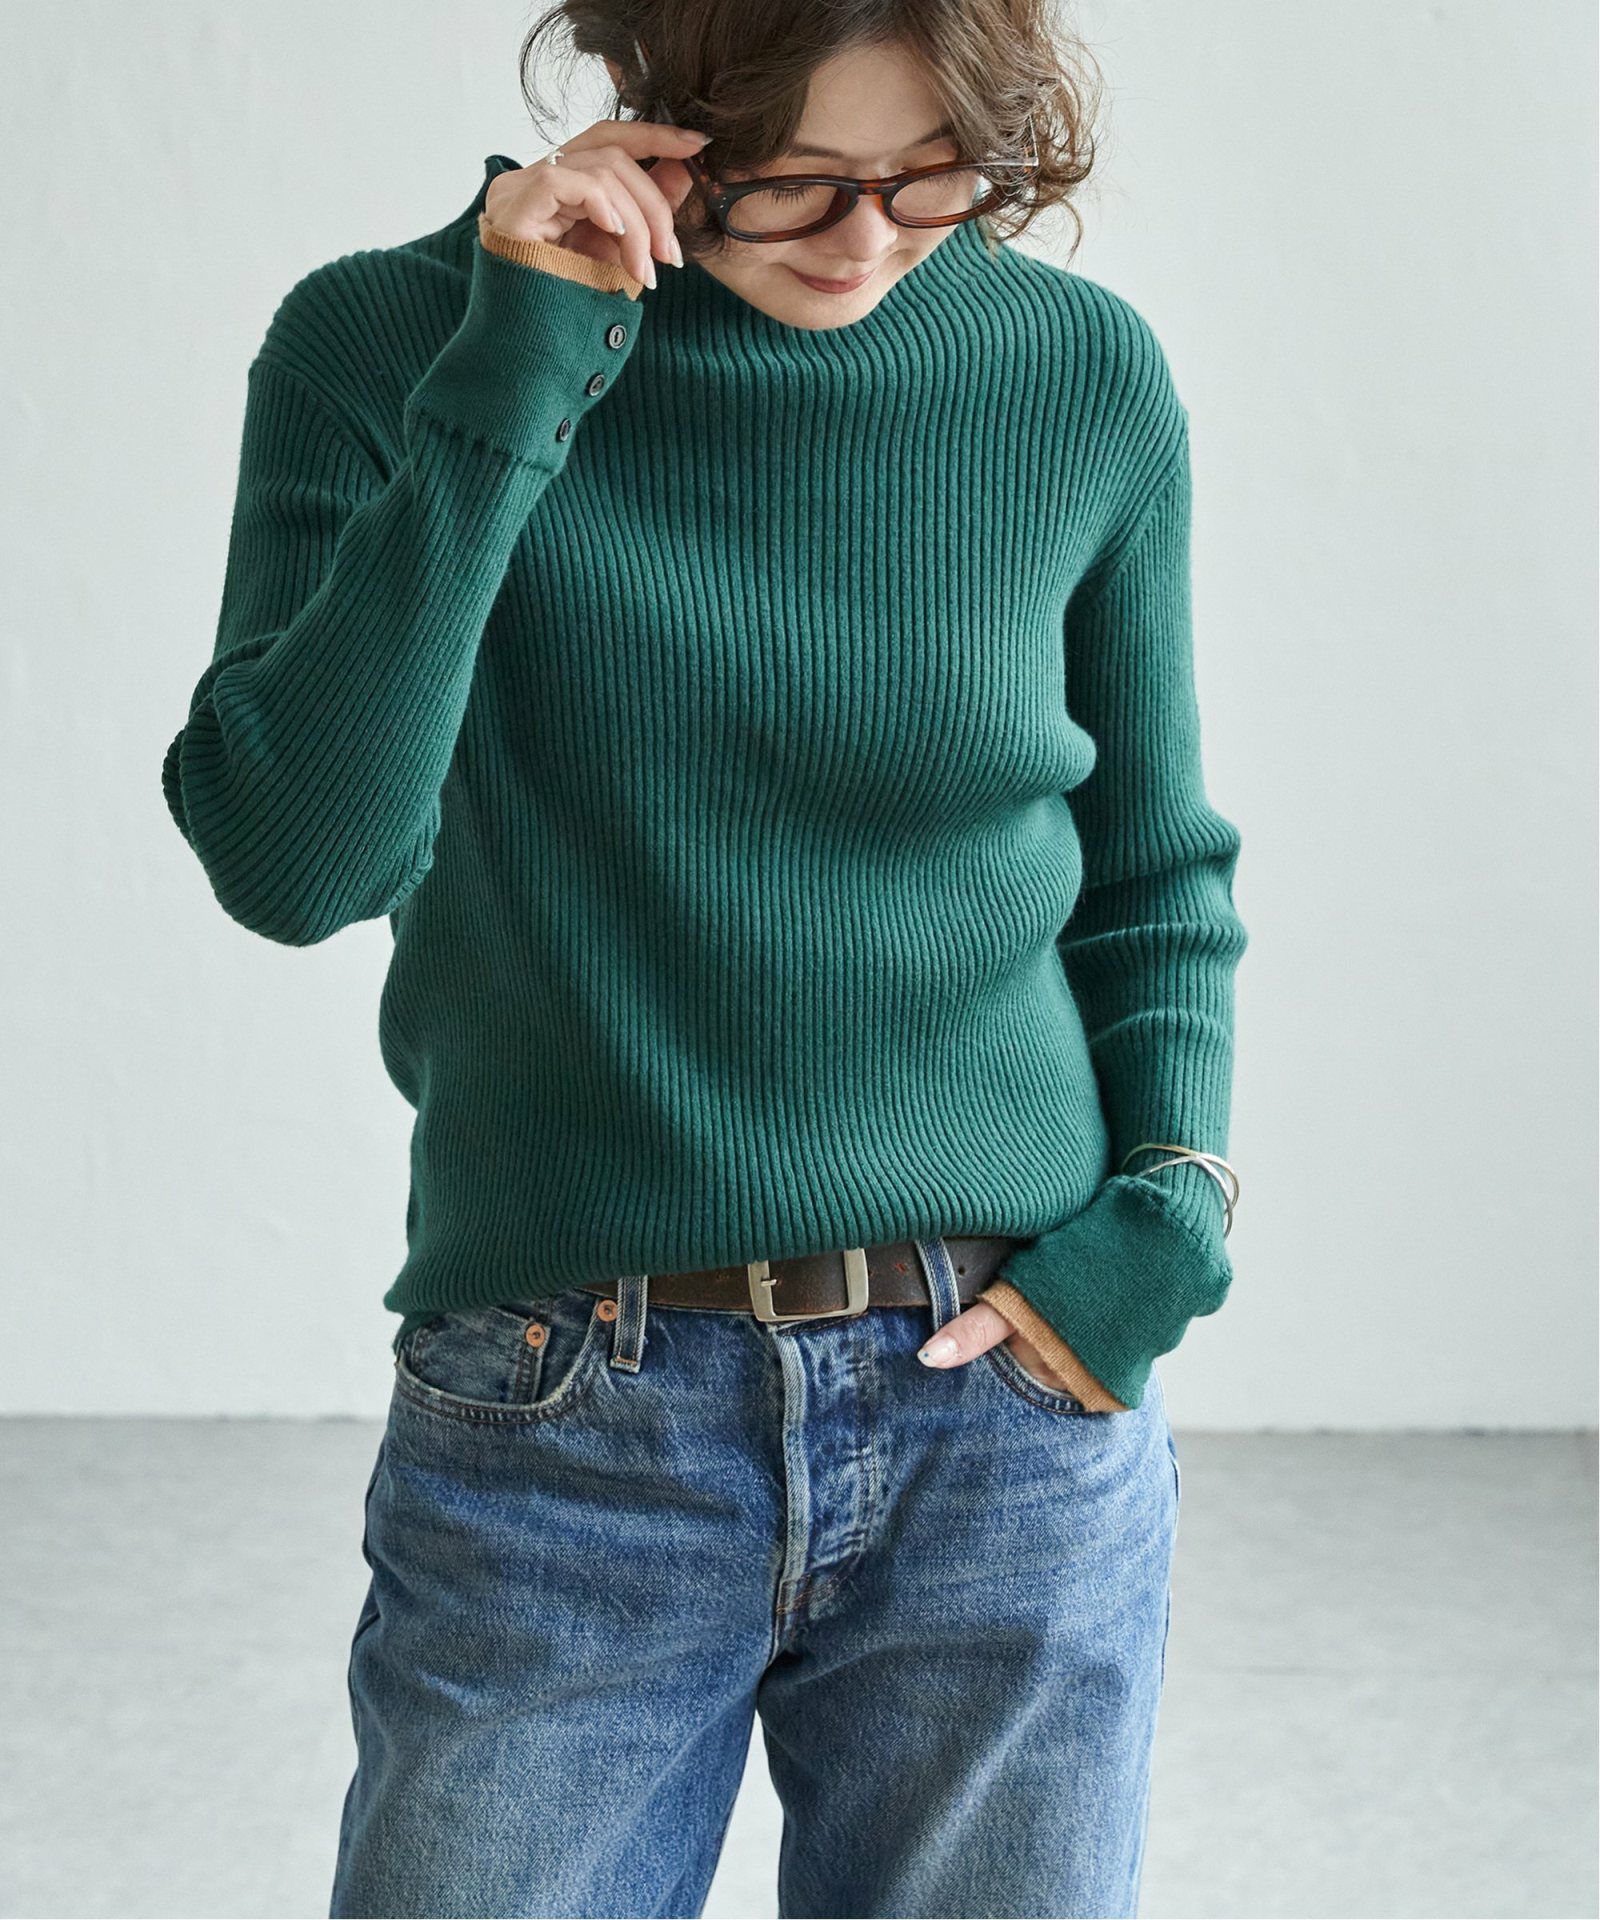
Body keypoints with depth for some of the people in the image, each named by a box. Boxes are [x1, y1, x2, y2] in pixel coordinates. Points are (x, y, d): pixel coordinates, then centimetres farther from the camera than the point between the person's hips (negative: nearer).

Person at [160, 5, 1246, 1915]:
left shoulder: (1085, 376, 0)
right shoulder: (387, 347, -5)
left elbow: (1157, 881, 10)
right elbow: (294, 861, -18)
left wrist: (1166, 1213, -4)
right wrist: (510, 382, -20)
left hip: (1014, 1417, 2)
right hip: (561, 1437, -1)